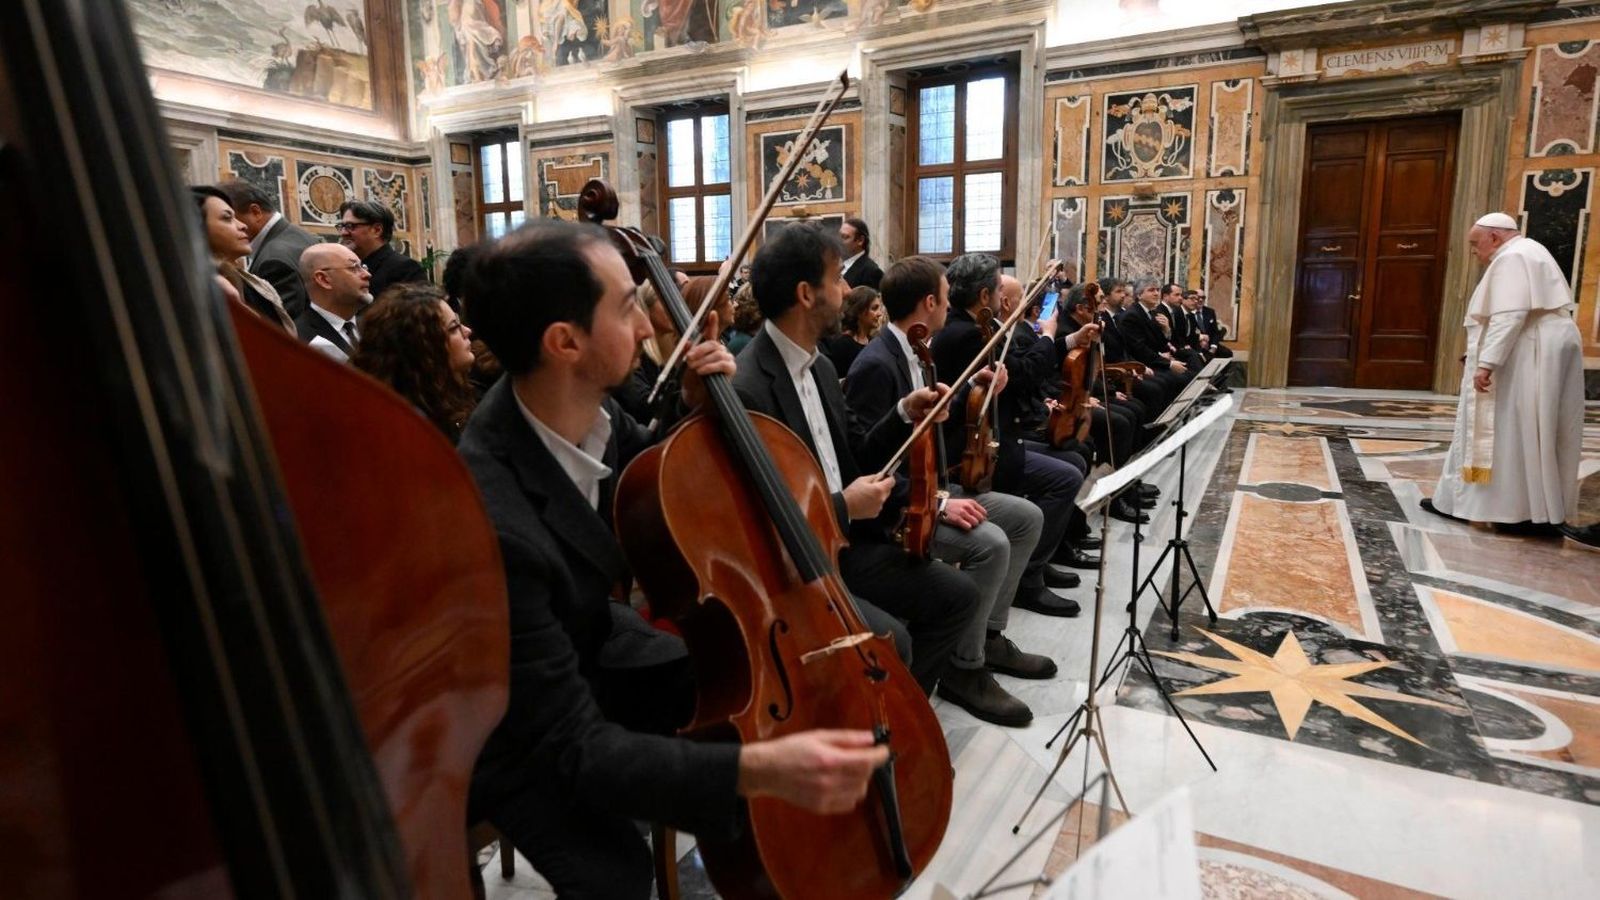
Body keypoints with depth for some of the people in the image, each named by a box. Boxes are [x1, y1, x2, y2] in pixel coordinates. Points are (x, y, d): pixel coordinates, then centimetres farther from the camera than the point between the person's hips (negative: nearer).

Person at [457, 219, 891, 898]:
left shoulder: (579, 404, -16)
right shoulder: (489, 523, -39)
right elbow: (574, 747, -33)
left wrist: (699, 410, -15)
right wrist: (756, 768, -46)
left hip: (588, 653, 7)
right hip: (515, 733, -6)